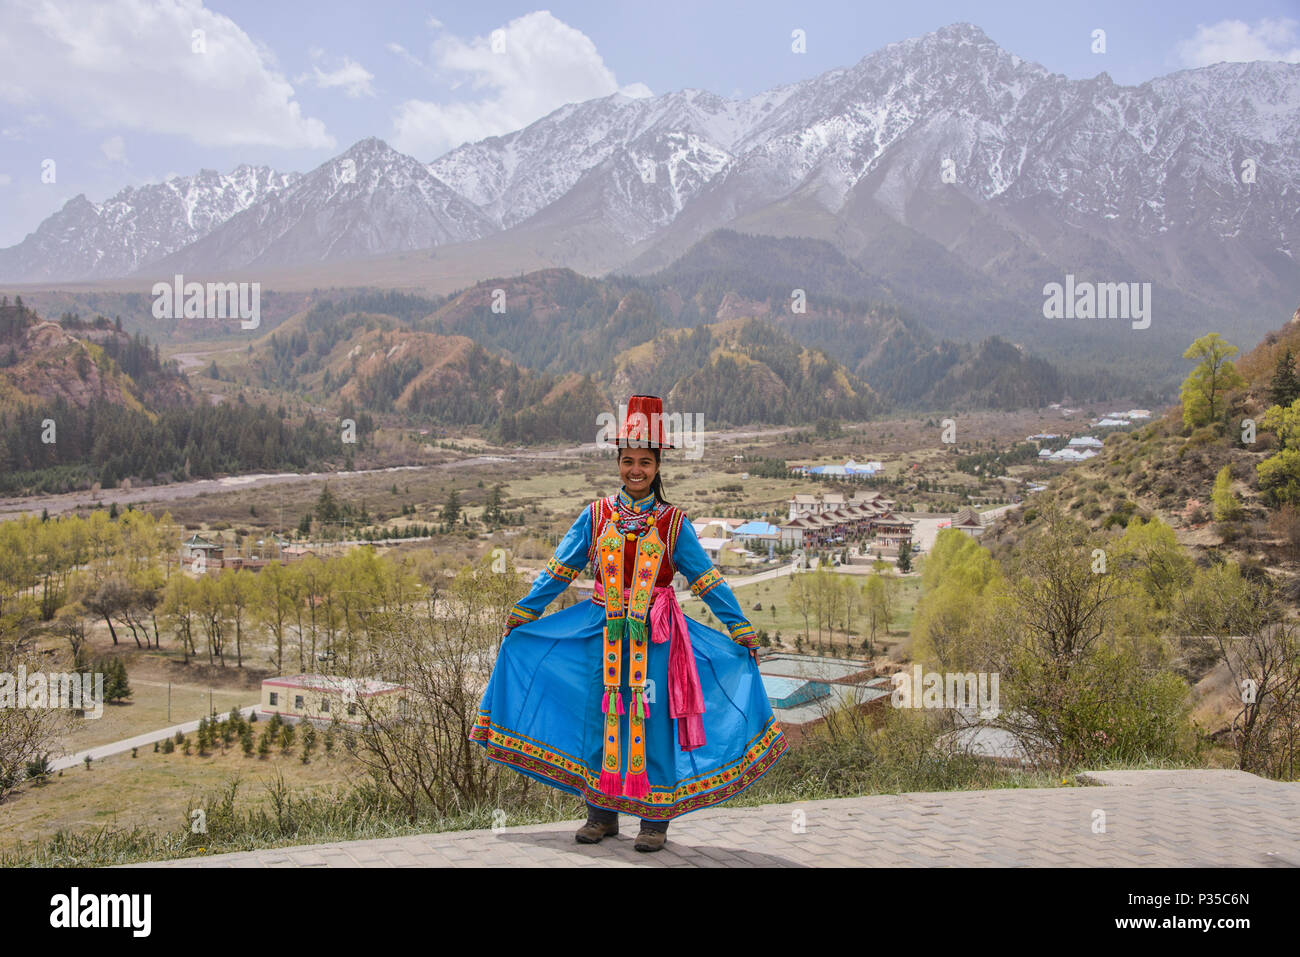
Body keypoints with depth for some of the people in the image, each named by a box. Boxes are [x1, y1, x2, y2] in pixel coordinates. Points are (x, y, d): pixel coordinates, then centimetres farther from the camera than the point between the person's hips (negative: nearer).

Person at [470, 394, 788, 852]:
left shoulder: (674, 523, 0)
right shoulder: (596, 516, 4)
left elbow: (707, 580, 3)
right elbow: (558, 572, 9)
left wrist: (742, 631, 2)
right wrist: (520, 616, 10)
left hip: (656, 635, -2)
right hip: (602, 633, 2)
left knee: (652, 718, -1)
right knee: (601, 715, 6)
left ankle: (655, 818, 10)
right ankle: (601, 812, 19)